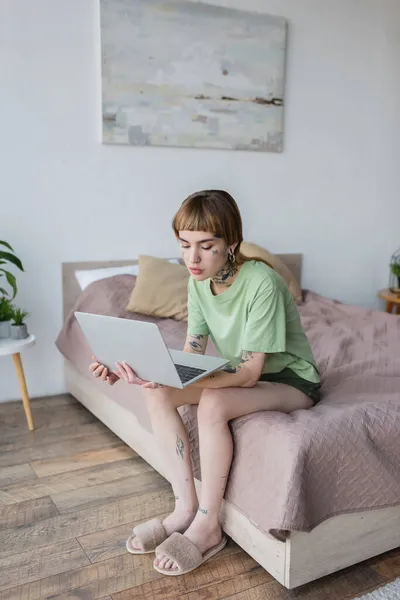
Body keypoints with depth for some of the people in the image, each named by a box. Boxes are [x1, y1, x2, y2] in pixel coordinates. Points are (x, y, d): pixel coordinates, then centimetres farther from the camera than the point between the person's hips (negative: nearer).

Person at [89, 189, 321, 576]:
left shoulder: (261, 282, -28)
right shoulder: (199, 282, -8)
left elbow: (250, 373, -28)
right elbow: (191, 354, -8)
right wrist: (136, 370, -24)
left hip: (290, 380, -6)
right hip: (240, 374, 7)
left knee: (213, 404, -33)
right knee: (157, 395, -15)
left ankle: (207, 526, -12)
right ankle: (185, 508, -5)